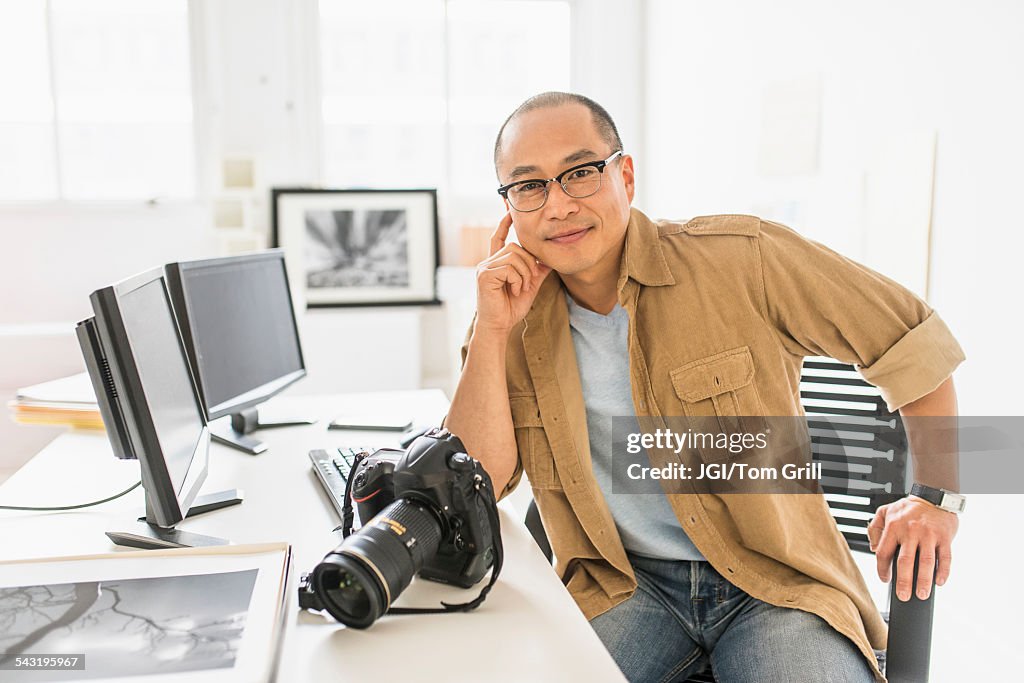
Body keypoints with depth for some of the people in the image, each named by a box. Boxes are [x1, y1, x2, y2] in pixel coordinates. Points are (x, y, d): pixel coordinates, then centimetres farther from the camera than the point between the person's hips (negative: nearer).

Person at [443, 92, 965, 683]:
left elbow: (916, 346, -1)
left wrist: (934, 498, 2)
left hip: (773, 580, -1)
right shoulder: (515, 316, -1)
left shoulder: (743, 260, -11)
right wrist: (493, 332, -14)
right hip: (624, 586, 2)